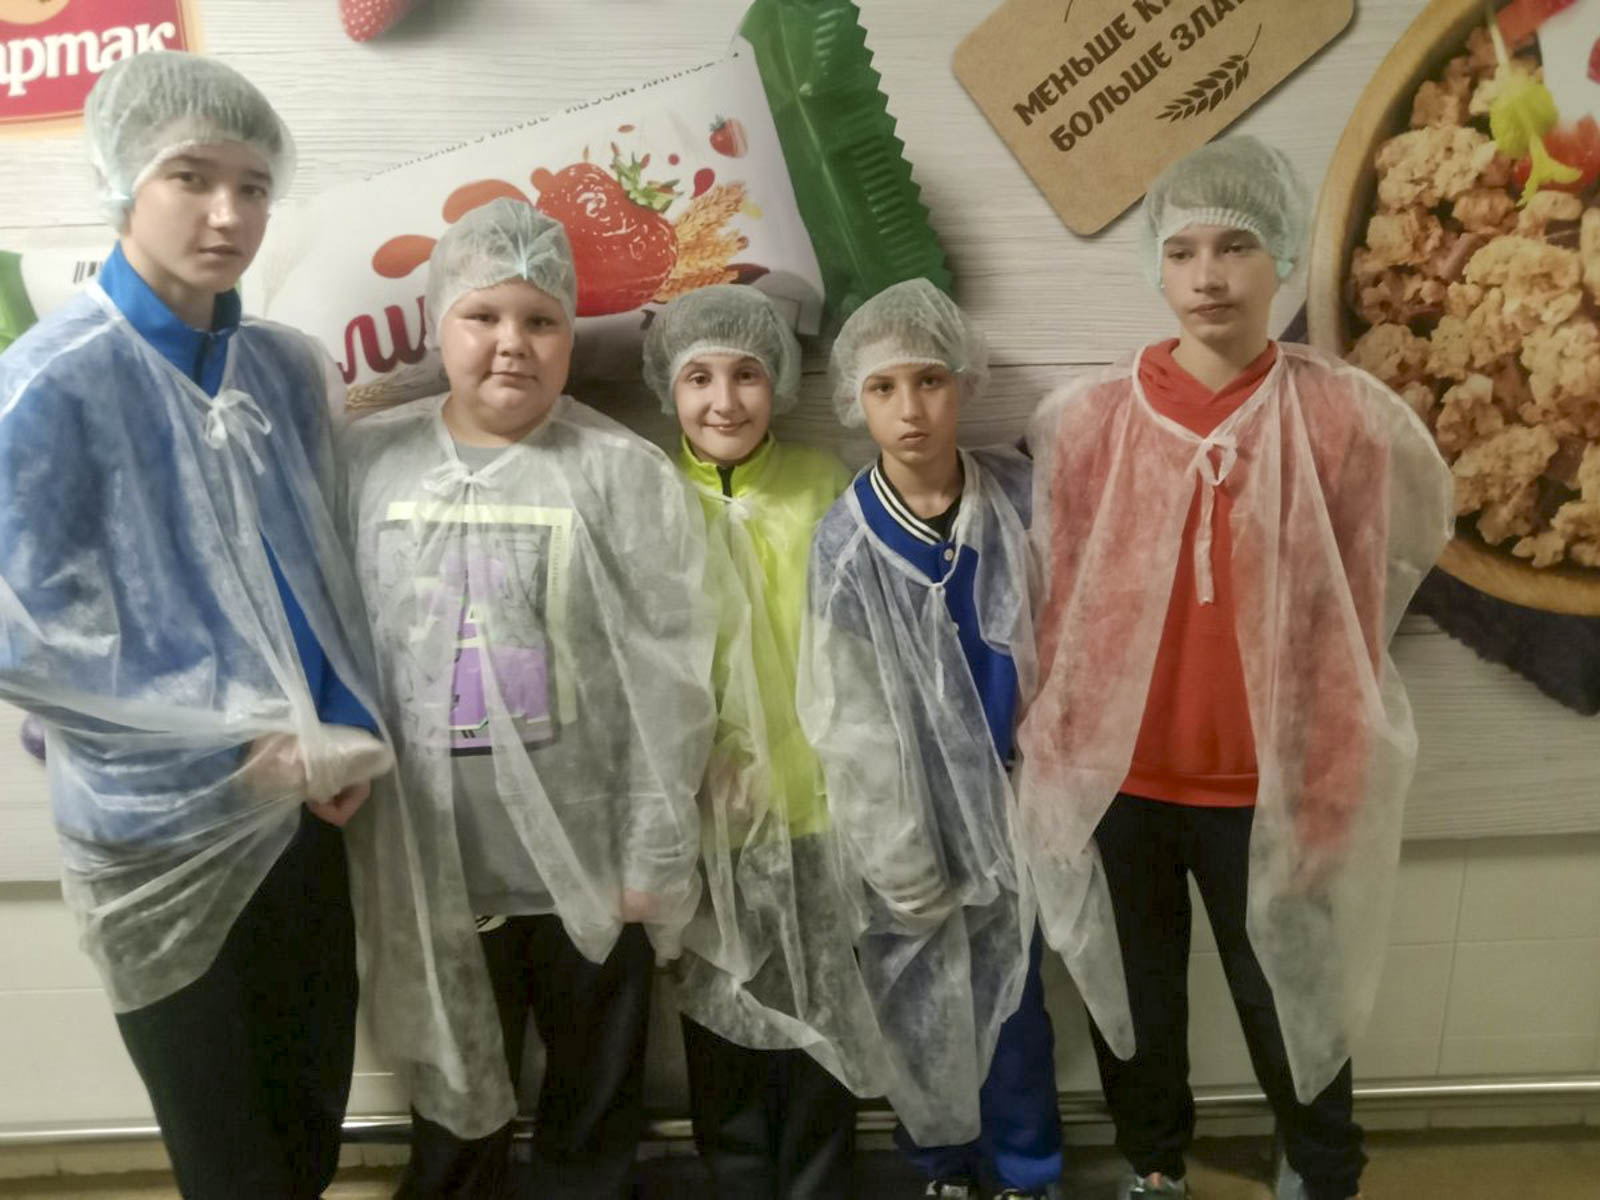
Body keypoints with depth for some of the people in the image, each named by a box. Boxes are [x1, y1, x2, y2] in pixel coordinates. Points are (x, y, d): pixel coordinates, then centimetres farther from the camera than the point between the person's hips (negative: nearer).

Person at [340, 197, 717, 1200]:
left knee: (595, 1113, 18)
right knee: (454, 1095, 22)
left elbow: (669, 684, -9)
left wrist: (655, 857, -9)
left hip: (590, 863, -2)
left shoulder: (624, 475, -9)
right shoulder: (368, 462, -1)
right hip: (431, 865, 2)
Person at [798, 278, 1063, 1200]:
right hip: (909, 811, -1)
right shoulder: (846, 545, -11)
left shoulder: (1019, 499, -6)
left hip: (1005, 792, 1)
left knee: (1014, 991, 8)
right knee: (923, 1001, 11)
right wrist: (904, 869, -8)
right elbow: (851, 727, -9)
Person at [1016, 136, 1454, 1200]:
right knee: (1135, 998, 19)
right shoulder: (1083, 420, -7)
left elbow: (1355, 622, -1)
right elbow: (1058, 613, -1)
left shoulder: (1347, 417, -9)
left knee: (1287, 997, 17)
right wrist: (1053, 762, 1)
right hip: (1114, 777, 1)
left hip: (1269, 783, -1)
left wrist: (1330, 789, -2)